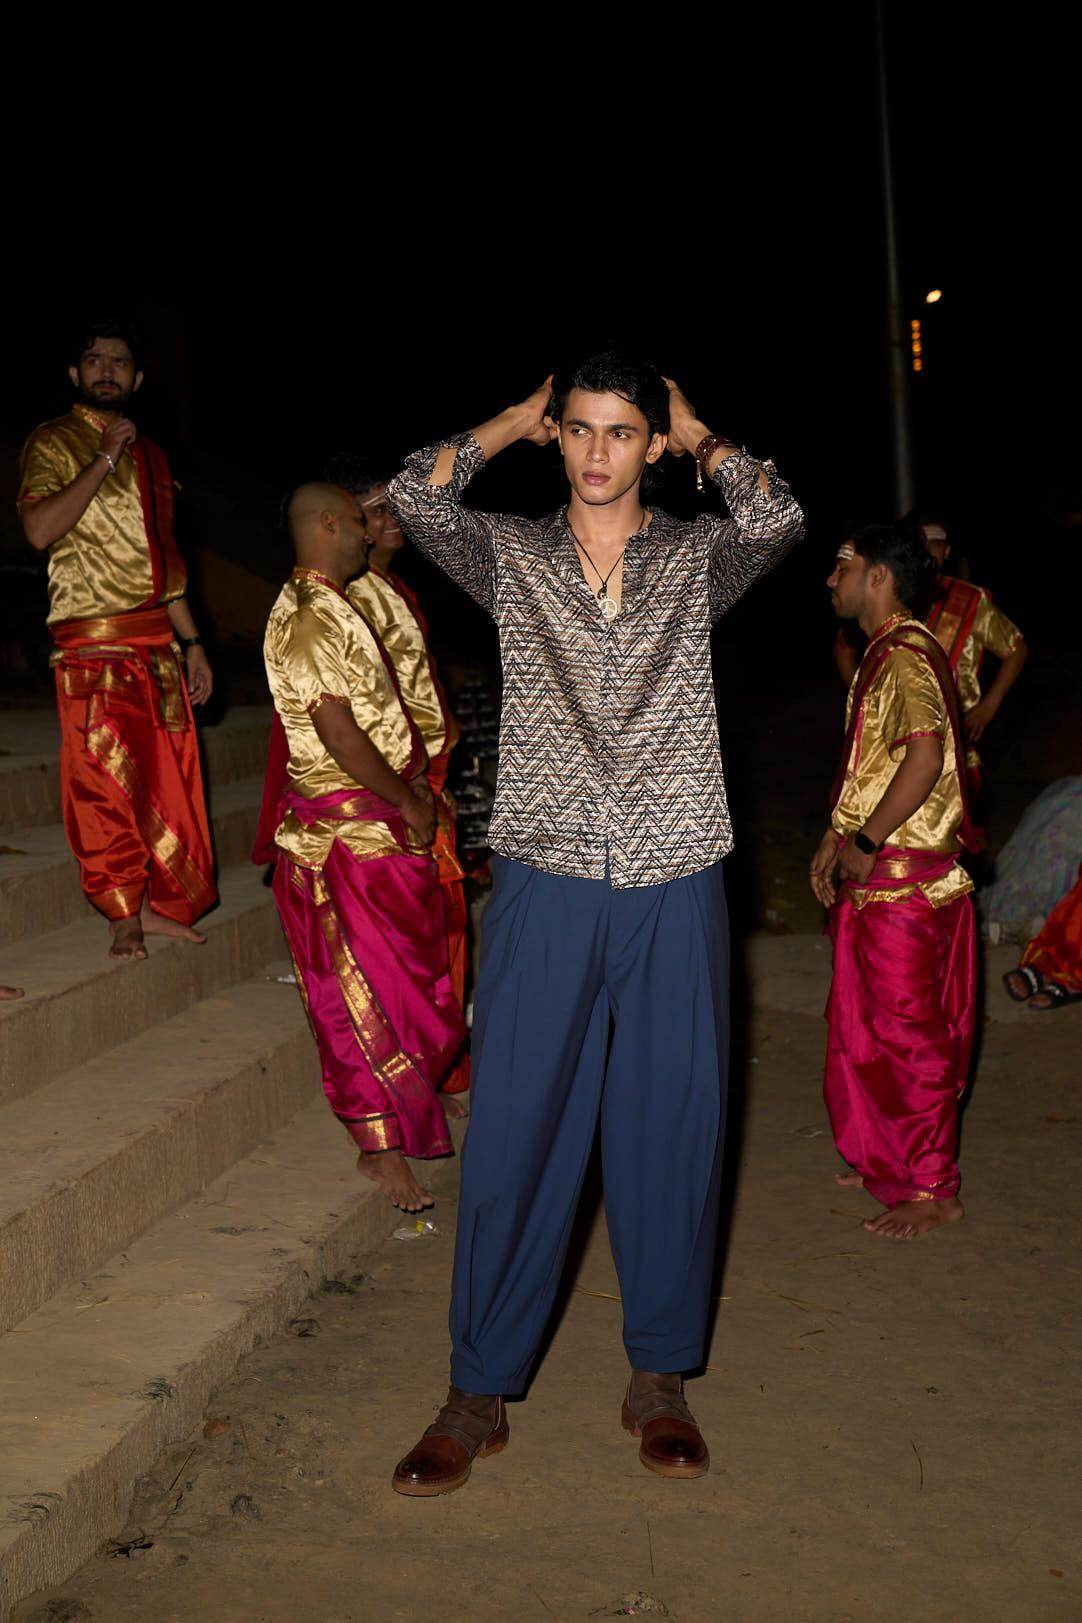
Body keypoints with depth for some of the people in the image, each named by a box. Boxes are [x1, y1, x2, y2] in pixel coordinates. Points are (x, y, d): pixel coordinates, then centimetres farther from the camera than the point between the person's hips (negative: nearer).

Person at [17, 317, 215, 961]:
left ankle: (159, 903, 15)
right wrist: (105, 459, -15)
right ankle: (125, 919, 2)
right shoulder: (54, 443, 0)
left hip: (159, 641, 6)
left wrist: (192, 642, 18)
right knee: (105, 784, -5)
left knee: (169, 782, 5)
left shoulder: (150, 454, 19)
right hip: (94, 645, -6)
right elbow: (40, 528, -18)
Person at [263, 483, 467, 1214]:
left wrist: (411, 782, 11)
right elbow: (336, 729, -24)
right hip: (348, 826, -10)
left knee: (410, 974, 17)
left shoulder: (334, 607, 15)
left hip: (383, 824, 10)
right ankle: (383, 1143, 7)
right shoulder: (307, 616, -18)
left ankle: (414, 1105, 31)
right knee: (374, 988, -2)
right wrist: (404, 800, -15)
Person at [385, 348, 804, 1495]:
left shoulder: (699, 558, 7)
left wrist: (696, 433, 3)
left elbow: (776, 520, -13)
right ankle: (478, 1392, 16)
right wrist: (517, 419, 4)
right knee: (514, 1134, 3)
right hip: (545, 886, 0)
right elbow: (417, 497, -10)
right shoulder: (513, 556, 7)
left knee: (670, 1133, 8)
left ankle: (657, 1379, 25)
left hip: (674, 893, 1)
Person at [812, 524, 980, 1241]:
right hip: (877, 881, 10)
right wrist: (837, 838, 15)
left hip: (905, 883, -10)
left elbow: (925, 754, -30)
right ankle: (893, 1161, 30)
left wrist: (865, 843, -24)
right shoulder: (886, 653, 16)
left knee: (908, 1034, -2)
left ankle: (935, 1190, 8)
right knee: (869, 1027, 18)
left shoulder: (906, 655, -17)